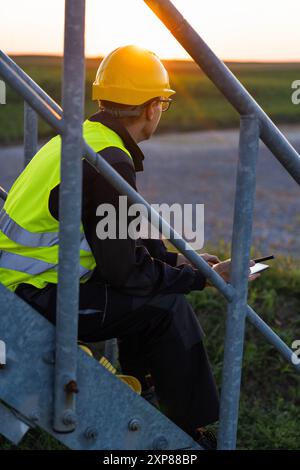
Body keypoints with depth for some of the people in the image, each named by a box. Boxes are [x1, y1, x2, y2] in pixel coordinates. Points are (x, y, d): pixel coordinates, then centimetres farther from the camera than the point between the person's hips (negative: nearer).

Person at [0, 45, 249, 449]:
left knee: (162, 275, 17)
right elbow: (125, 271, -21)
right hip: (39, 301, -10)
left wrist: (175, 259, 14)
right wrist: (202, 278, -10)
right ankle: (194, 434, -1)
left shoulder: (85, 137, 7)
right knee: (165, 305, -12)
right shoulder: (110, 162, -23)